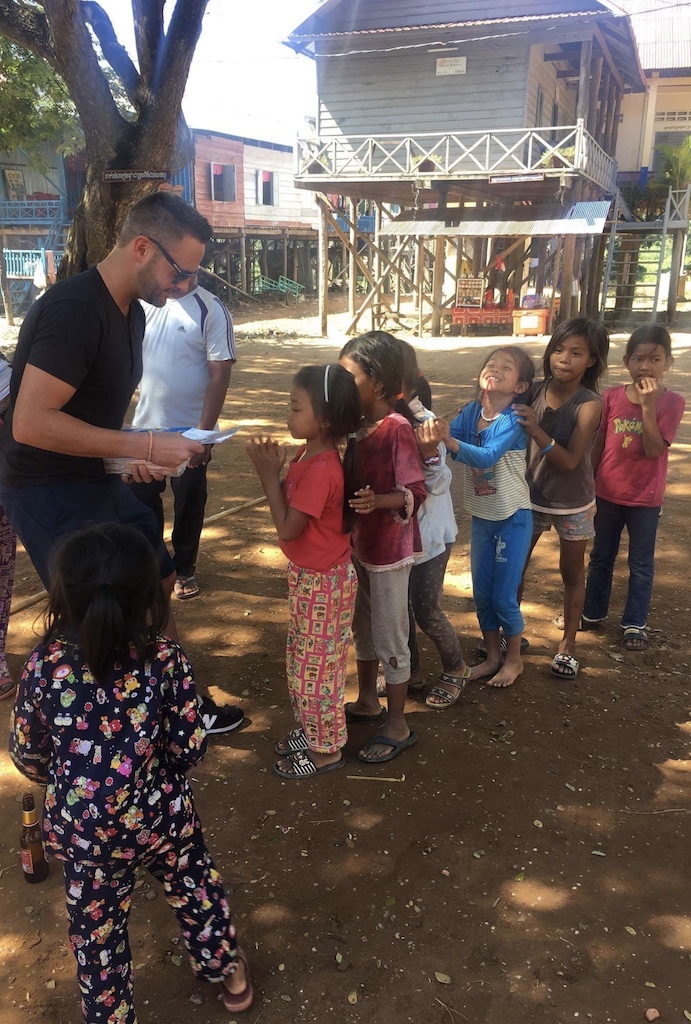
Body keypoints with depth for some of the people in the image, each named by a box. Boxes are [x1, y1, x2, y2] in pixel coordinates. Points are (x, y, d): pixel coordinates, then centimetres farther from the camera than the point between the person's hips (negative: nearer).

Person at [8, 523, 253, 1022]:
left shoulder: (44, 664, -19)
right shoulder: (166, 659, -22)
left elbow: (27, 754, -6)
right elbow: (190, 747, -14)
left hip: (81, 829, 0)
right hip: (161, 817, 0)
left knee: (98, 928, 22)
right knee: (196, 890, 26)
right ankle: (228, 973, 48)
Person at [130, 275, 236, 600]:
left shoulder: (211, 310, -11)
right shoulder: (143, 304, 1)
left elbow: (220, 375, -13)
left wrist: (205, 431, -18)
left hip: (190, 429, -3)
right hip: (145, 426, 4)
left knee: (189, 504, 11)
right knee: (142, 499, 14)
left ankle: (184, 568, 30)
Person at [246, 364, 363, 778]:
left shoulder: (321, 470, -28)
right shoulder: (308, 455, 1)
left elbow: (287, 527, -25)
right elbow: (292, 506, 7)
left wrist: (270, 475, -20)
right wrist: (274, 469, -5)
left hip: (323, 582, -9)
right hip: (307, 576, 9)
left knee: (317, 665, 7)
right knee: (302, 660, 22)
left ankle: (327, 749, 25)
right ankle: (312, 729, 41)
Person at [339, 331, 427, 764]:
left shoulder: (398, 429, -20)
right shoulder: (358, 427, 4)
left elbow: (414, 493, -21)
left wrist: (377, 501, -36)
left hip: (389, 549, -8)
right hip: (359, 544, 8)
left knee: (389, 637, 3)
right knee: (363, 627, 21)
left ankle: (398, 726, 19)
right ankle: (367, 701, 40)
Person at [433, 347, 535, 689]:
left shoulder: (514, 421, -19)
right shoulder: (470, 412, -4)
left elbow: (487, 457, -34)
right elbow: (450, 430, -17)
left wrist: (449, 440, -48)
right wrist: (435, 427, -38)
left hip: (512, 519, -5)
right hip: (481, 517, 5)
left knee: (504, 596, 3)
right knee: (482, 594, 14)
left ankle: (514, 659, 27)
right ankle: (492, 657, 33)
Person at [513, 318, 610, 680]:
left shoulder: (589, 404, -19)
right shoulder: (534, 392, -8)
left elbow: (570, 460, -25)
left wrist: (536, 430, -38)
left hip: (573, 504, -3)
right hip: (530, 497, 3)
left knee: (572, 573, 12)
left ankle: (568, 645, 28)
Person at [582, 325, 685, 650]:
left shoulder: (671, 401, -11)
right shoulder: (611, 397, -5)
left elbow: (654, 449, -21)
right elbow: (597, 445, 3)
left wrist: (648, 406, -28)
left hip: (645, 499, -2)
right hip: (607, 494, 3)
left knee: (641, 565, 11)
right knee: (601, 558, 18)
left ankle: (635, 624, 25)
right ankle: (592, 613, 34)